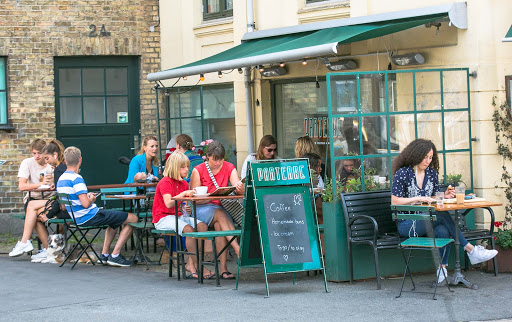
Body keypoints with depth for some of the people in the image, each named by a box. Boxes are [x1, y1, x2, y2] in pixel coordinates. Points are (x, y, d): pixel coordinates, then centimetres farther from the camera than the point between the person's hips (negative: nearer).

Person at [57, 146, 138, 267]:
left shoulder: (60, 180, 7)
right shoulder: (76, 179, -21)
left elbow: (63, 207, 16)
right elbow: (86, 204, -29)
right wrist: (91, 199, -6)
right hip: (88, 217, -10)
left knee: (115, 219, 33)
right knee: (133, 218, -6)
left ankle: (104, 254, 25)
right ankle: (115, 256, -6)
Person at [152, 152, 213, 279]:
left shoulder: (184, 184, 15)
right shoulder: (165, 182, -10)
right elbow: (168, 204, -23)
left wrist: (185, 209, -2)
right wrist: (184, 193, -28)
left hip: (179, 216, 8)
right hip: (163, 219, -8)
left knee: (203, 226, -18)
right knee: (188, 229, -32)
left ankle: (191, 263, -18)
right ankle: (198, 266, -22)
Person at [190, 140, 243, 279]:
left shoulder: (229, 168, 5)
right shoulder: (198, 171, -2)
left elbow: (238, 189, -9)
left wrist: (240, 188, -35)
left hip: (221, 207, 2)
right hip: (202, 209, -2)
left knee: (219, 224, -33)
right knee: (221, 215, -35)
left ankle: (223, 268, -36)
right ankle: (239, 251, -46)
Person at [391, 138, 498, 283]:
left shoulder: (432, 173, 12)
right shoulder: (402, 174, -6)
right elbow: (394, 202, -9)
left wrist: (444, 196, -5)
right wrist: (418, 198, -18)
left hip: (427, 220, 5)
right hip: (407, 223, -5)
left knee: (443, 231, -32)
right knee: (443, 215, -29)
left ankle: (442, 268, -25)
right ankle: (471, 250, -27)